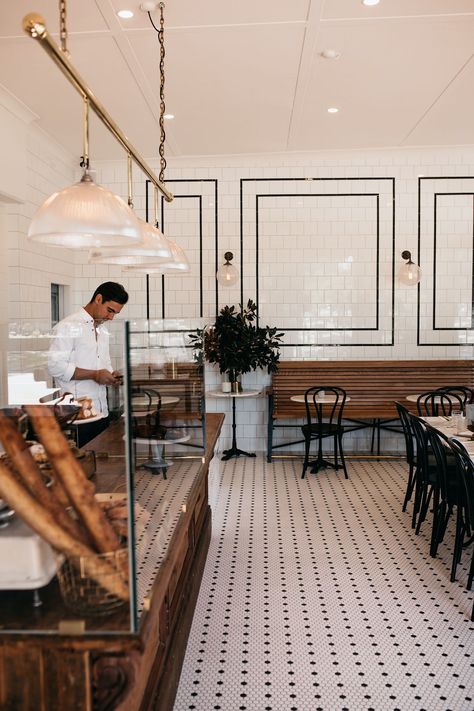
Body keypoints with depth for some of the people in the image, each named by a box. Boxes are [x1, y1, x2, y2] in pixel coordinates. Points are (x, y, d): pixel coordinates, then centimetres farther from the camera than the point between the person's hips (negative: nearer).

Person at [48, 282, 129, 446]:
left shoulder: (103, 329, 18)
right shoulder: (68, 326, -8)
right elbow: (55, 366, -16)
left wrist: (111, 375, 4)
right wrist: (94, 375, -18)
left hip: (102, 412, 8)